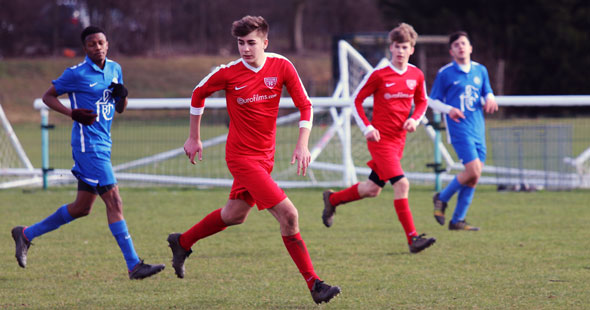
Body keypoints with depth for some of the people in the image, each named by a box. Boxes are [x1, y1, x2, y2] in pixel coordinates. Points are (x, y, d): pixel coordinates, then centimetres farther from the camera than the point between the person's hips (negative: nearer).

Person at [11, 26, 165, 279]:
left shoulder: (115, 69, 12)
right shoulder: (76, 73, -9)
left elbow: (120, 109, 20)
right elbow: (48, 96, 0)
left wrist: (122, 95, -4)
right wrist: (73, 113, -16)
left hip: (103, 144, 9)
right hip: (87, 143, -9)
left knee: (82, 207, 14)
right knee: (114, 202, -13)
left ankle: (27, 234, 28)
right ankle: (134, 266, -13)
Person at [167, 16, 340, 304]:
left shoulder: (281, 67, -7)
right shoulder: (228, 73, -13)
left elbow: (305, 105, -1)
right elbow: (198, 94, 6)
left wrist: (302, 145, -13)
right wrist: (194, 138, 11)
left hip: (265, 156, 5)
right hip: (242, 156, -5)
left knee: (235, 215, 22)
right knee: (288, 215, -15)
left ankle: (182, 242, 45)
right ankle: (314, 284, -10)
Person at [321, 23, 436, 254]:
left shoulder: (416, 76, 4)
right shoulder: (379, 75, -10)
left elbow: (422, 102, 19)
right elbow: (357, 100, -2)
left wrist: (415, 119, -2)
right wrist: (367, 128, -12)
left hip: (398, 139, 6)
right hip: (380, 139, -6)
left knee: (373, 189, 13)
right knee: (401, 184, -18)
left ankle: (332, 199, 38)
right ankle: (412, 238, -18)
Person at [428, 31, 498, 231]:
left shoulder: (480, 70, 12)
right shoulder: (445, 73, -1)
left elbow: (487, 93, 22)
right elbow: (432, 101, 3)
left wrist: (490, 99, -2)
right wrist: (449, 109, -16)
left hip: (478, 129, 6)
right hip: (459, 129, -6)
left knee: (474, 176, 2)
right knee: (473, 170, -18)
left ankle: (457, 220, 10)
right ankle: (442, 198, 4)